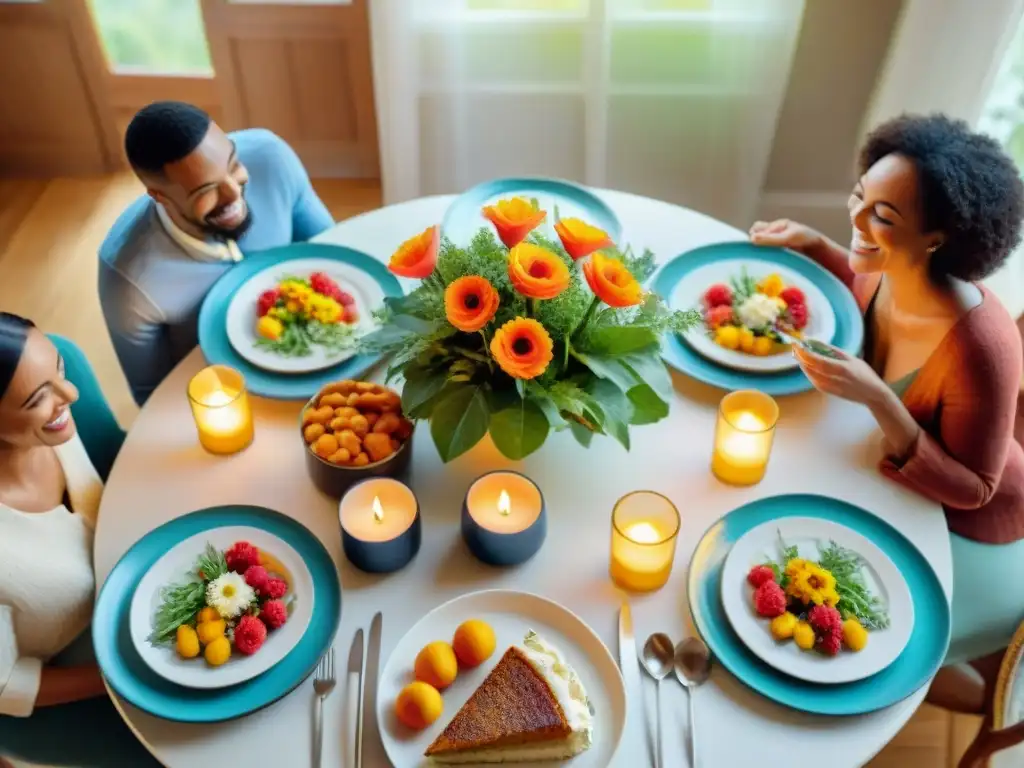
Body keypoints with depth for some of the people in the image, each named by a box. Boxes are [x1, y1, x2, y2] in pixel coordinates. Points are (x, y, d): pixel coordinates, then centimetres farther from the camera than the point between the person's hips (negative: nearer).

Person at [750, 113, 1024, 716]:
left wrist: (877, 400, -42)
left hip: (966, 530, -7)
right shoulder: (890, 276, -17)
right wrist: (811, 244, -7)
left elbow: (970, 489, -28)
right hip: (889, 484, 7)